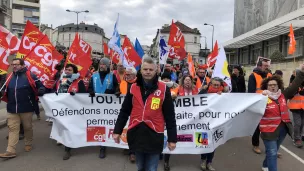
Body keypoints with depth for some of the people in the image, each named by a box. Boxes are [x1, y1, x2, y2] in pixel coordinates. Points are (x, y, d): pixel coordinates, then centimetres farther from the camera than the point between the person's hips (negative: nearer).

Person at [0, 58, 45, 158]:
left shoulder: (30, 76, -7)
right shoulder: (10, 77, 9)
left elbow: (41, 86, -5)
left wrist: (40, 91, -25)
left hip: (26, 108, -4)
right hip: (12, 109, 4)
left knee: (27, 127, 12)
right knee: (12, 128, 2)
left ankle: (28, 144, 32)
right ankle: (11, 151, 4)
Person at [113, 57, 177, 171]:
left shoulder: (163, 89, -4)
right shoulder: (133, 88, 4)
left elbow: (170, 116, -3)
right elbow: (124, 111, 9)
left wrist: (172, 138, -3)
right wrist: (117, 131, 6)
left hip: (154, 135, -3)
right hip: (136, 134, 3)